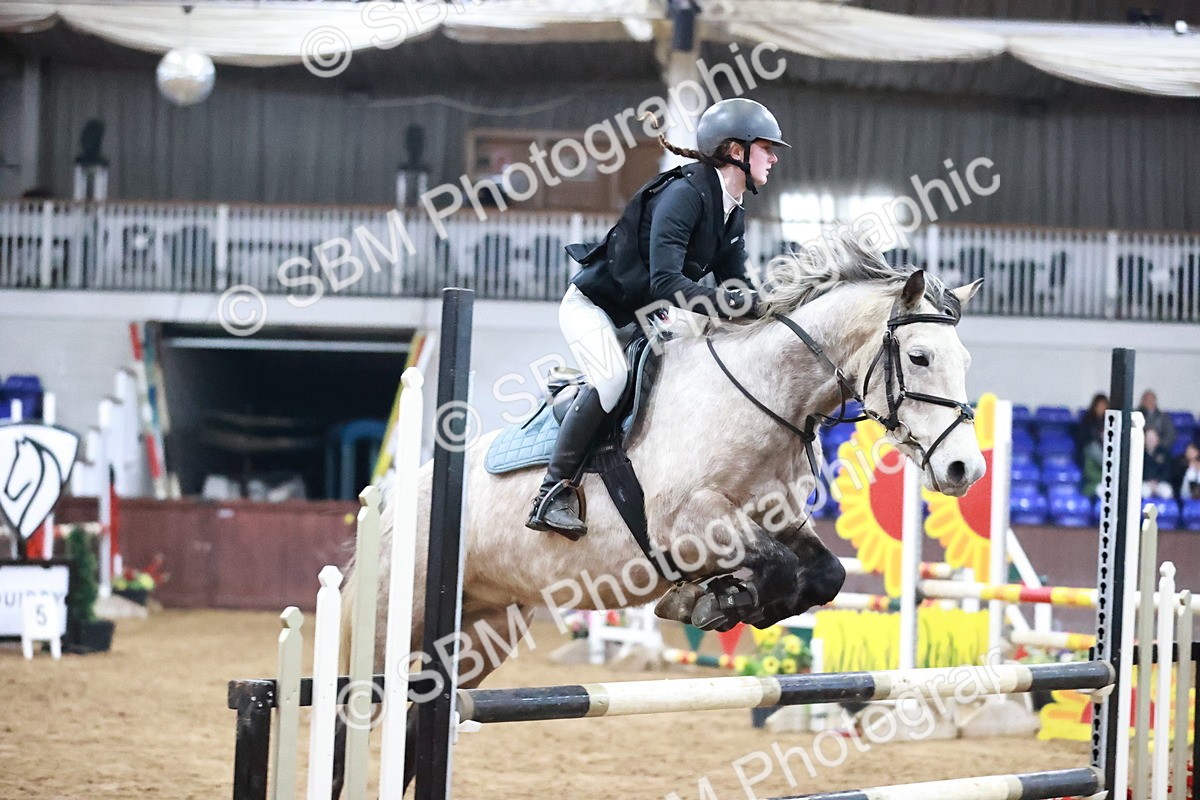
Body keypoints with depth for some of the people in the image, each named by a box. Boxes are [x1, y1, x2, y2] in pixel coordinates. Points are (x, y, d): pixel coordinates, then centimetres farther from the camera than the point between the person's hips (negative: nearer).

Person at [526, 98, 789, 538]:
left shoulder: (733, 217, 3)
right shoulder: (684, 195, -27)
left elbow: (736, 287, 3)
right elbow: (665, 283, -35)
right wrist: (729, 305, -43)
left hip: (642, 317, 10)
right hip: (592, 304, -10)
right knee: (614, 379, -31)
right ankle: (551, 494, -28)